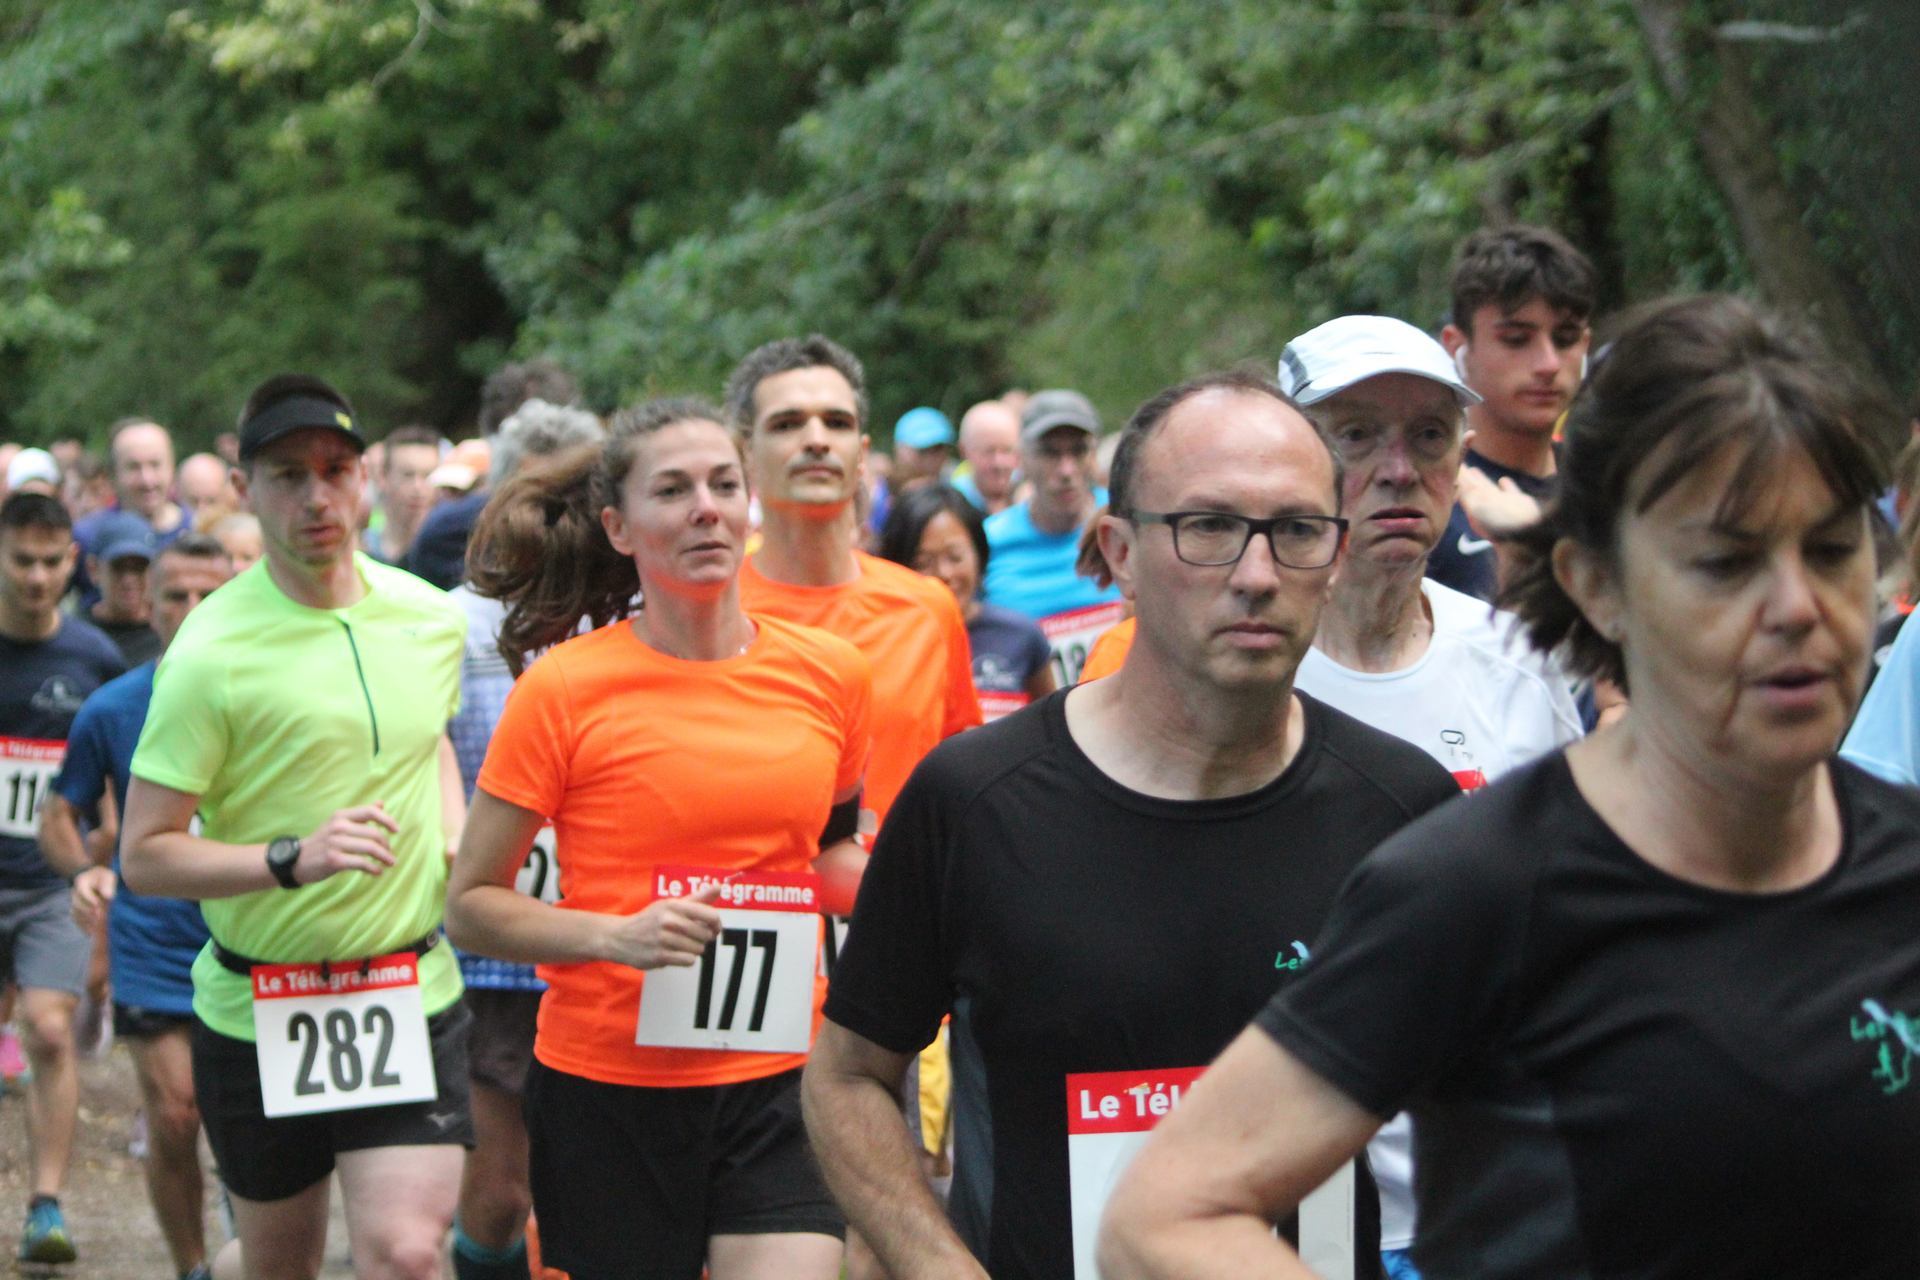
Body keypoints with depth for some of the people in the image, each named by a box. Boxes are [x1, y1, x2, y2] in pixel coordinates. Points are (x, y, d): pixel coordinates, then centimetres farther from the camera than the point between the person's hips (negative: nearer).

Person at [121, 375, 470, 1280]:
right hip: (257, 1009, -3)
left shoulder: (432, 618, 1)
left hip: (410, 996, 3)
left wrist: (455, 836, 6)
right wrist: (292, 858, -27)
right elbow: (144, 856, -15)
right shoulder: (210, 654, -15)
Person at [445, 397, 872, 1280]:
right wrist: (617, 935, -19)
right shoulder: (564, 688, -6)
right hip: (609, 1084, -2)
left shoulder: (827, 673, 5)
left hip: (777, 1083, 2)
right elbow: (470, 908, -5)